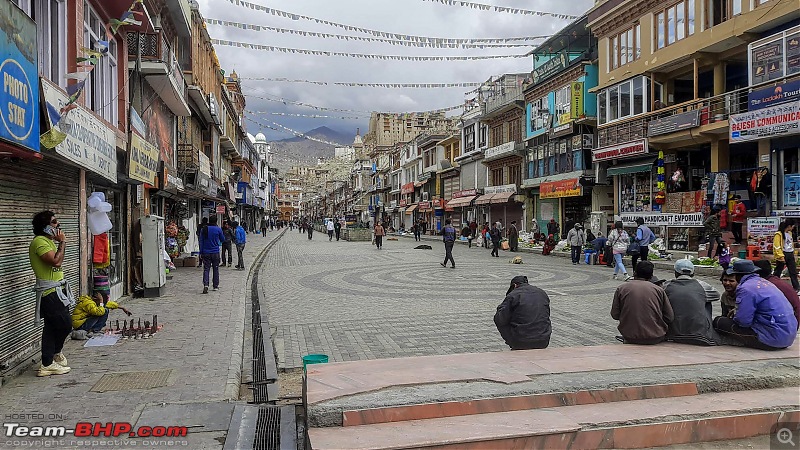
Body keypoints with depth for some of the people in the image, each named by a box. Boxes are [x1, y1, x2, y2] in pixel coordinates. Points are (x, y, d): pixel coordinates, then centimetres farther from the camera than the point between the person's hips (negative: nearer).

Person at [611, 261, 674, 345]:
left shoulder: (621, 288, 0)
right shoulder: (659, 290, 0)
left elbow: (615, 315, 2)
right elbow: (669, 318, -1)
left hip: (630, 339, 1)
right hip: (655, 338, -1)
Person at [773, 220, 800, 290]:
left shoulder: (789, 233, 12)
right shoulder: (778, 234, -15)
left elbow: (791, 243, 22)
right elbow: (777, 246, -18)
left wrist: (792, 253, 18)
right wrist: (781, 256, -22)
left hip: (790, 255, 8)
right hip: (782, 255, -8)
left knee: (793, 271, 9)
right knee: (778, 272, 2)